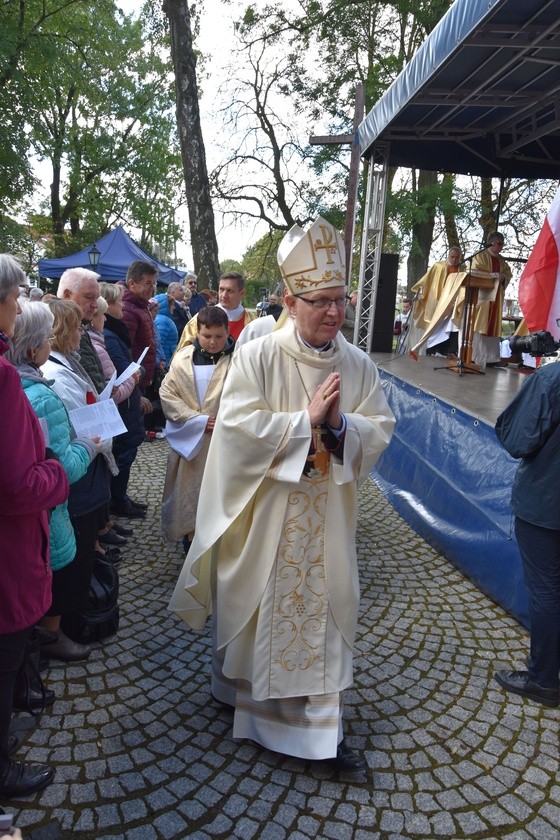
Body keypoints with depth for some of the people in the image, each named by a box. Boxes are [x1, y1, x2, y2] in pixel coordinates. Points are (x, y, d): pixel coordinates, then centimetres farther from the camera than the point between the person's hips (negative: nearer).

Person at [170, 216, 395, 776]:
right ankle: (239, 686, 43)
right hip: (263, 511, -3)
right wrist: (306, 419, -21)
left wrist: (339, 424, -22)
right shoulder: (257, 358, -12)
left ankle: (321, 725, 32)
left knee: (322, 609, 12)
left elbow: (379, 431, -2)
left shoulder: (358, 366, -1)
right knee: (255, 602, 14)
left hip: (326, 515, 3)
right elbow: (238, 425, -19)